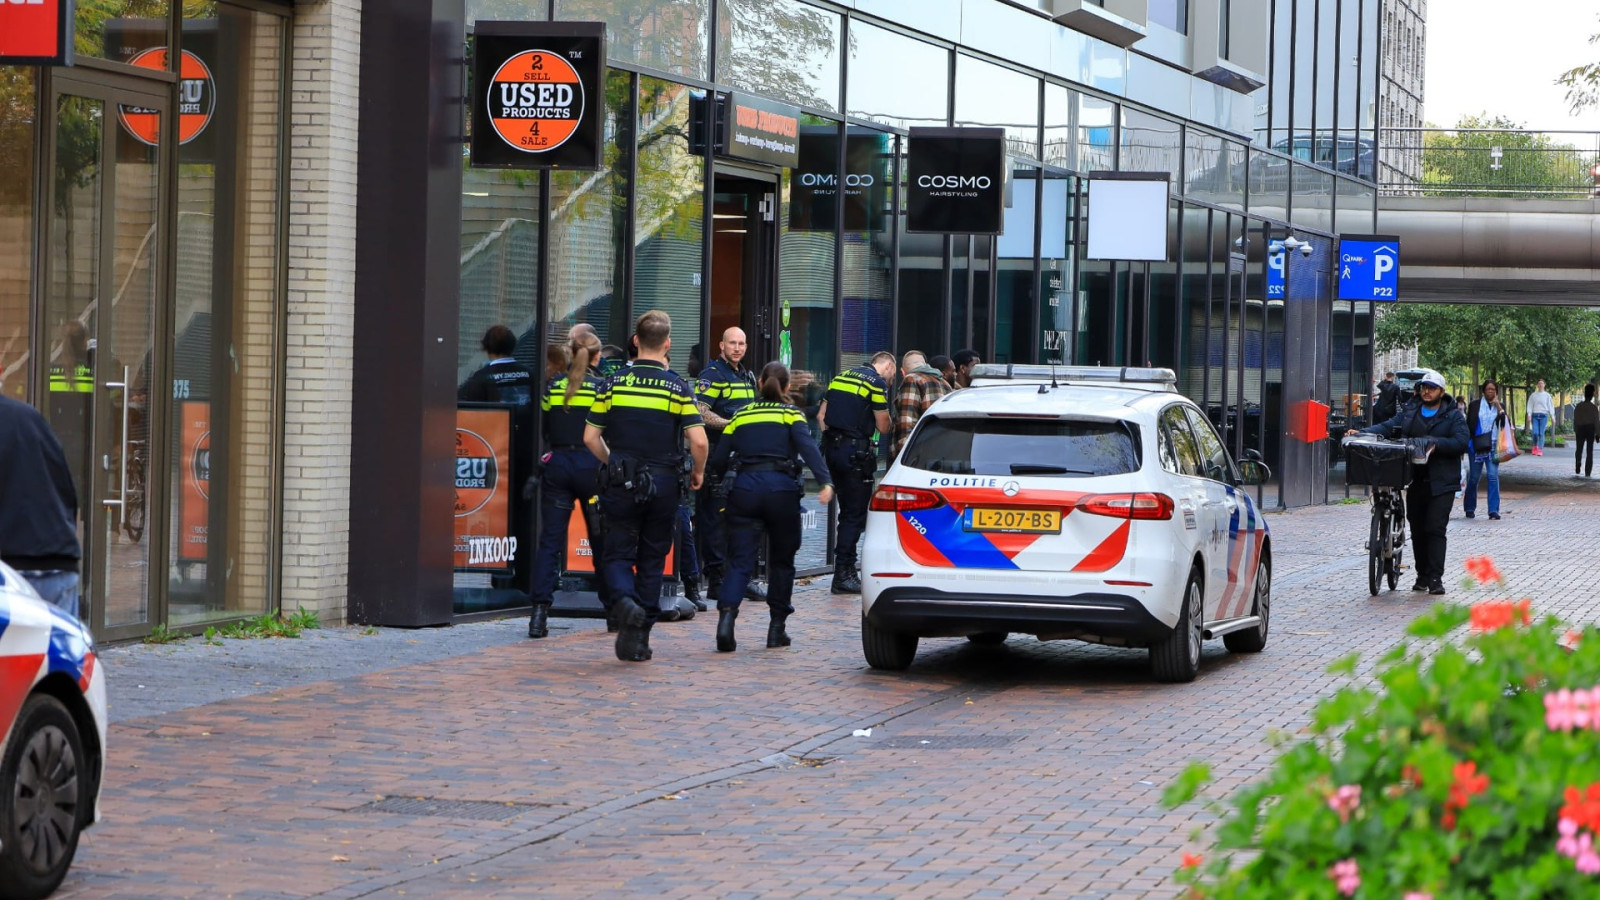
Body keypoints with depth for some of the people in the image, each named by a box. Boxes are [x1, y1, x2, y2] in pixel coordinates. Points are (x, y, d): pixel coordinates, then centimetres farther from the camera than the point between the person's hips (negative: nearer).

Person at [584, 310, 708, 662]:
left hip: (620, 483, 0)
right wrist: (698, 472, 8)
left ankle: (625, 600, -24)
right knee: (652, 559, 10)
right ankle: (638, 639, 9)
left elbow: (590, 437, 0)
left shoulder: (613, 383, -1)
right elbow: (698, 440, -12)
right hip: (662, 484, 0)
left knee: (618, 554, 8)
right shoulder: (677, 388, -5)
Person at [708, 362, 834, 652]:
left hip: (743, 487, 1)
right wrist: (825, 482, -21)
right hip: (781, 487, -1)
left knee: (739, 560, -3)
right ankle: (777, 628, 17)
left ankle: (726, 614, -27)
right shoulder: (791, 414, 10)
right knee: (781, 560, 15)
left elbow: (717, 460, 12)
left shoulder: (740, 416, 17)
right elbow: (808, 447, -10)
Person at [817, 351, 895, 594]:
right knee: (855, 515, -3)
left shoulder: (842, 376, 16)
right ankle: (843, 575, -5)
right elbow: (883, 427, -7)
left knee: (847, 512, 17)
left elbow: (821, 415, 17)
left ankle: (847, 568, 22)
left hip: (833, 448, 8)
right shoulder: (877, 383, -8)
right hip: (856, 451, -8)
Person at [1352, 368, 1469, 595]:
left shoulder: (1453, 416, 0)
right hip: (1415, 481, 5)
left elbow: (1462, 442, -11)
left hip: (1441, 483, -5)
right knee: (1417, 530, 9)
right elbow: (1388, 427, 5)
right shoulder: (1410, 411, 13)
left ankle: (1435, 578, -10)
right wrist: (1363, 433, -11)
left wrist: (1435, 443, -23)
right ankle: (1422, 575, 19)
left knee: (1435, 529, -10)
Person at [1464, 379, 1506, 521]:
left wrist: (1498, 407, -8)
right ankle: (1470, 508, 18)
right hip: (1476, 445, 0)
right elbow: (1469, 425, 6)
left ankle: (1494, 510, -11)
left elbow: (1505, 424, -3)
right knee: (1474, 477, 4)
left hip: (1493, 446, 0)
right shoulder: (1474, 406, 6)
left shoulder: (1500, 407, 10)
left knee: (1493, 476, -10)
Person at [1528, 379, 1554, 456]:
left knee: (1541, 433, -7)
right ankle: (1535, 447, 17)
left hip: (1543, 415, -1)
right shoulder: (1533, 395, 10)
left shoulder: (1547, 395, 7)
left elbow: (1550, 406, 6)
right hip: (1535, 415, 1)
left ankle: (1540, 450, -4)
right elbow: (1530, 405, 10)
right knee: (1535, 433, -7)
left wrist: (1552, 416, -1)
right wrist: (1529, 415, -1)